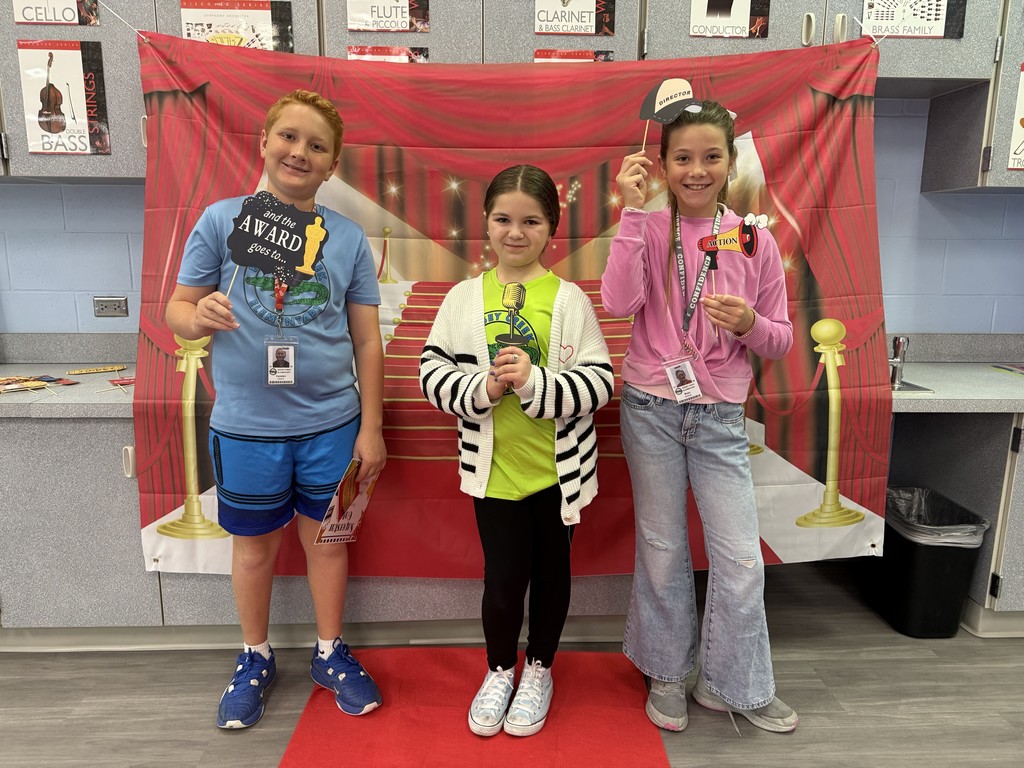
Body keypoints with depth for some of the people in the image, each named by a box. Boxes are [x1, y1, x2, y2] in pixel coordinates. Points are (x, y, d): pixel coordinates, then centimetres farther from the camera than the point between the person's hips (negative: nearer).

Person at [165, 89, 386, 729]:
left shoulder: (349, 239, 0)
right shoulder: (222, 220, -3)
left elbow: (367, 341, 2)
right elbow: (178, 310, 0)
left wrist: (371, 427, 0)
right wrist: (200, 316, -24)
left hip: (332, 423, 1)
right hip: (247, 425, 0)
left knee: (328, 537, 14)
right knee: (255, 545, 15)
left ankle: (330, 652, 35)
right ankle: (256, 657, 39)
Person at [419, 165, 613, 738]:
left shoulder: (568, 299, -7)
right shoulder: (465, 297, -1)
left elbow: (599, 382, -10)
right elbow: (434, 372, -1)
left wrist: (534, 381, -24)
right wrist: (482, 388, -18)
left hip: (558, 467, 0)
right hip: (493, 466, 1)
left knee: (550, 571, 16)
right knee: (503, 577, 7)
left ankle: (539, 670, 41)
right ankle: (500, 670, 37)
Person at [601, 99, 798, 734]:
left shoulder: (755, 242, 1)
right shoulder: (649, 231, -3)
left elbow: (781, 343, 4)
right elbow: (619, 302, -23)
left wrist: (750, 325, -18)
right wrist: (634, 210, -22)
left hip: (720, 418, 2)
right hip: (652, 411, -1)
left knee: (741, 559, 5)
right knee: (663, 551, 12)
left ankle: (732, 685, 30)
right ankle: (668, 674, 35)